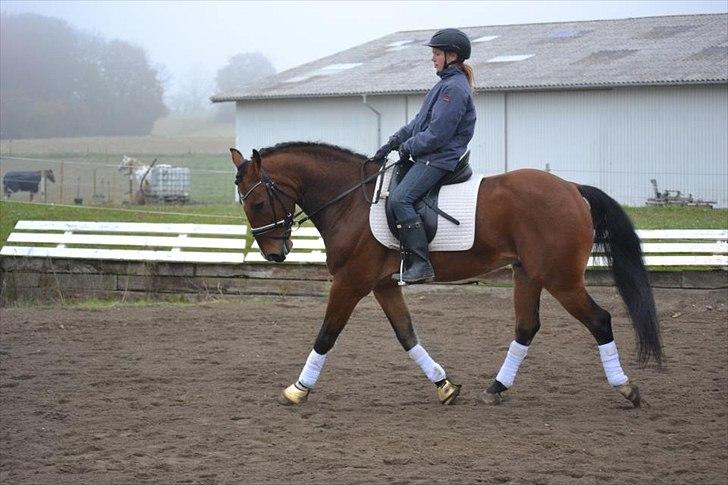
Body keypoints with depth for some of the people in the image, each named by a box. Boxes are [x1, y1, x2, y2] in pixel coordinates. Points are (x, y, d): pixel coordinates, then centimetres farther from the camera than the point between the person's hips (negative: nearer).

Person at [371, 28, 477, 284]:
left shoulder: (455, 88, -15)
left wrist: (408, 147, -8)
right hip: (428, 156, 11)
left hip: (440, 158, -11)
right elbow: (419, 121, 22)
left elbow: (437, 134, -20)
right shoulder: (446, 84, 19)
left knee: (400, 198, -25)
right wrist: (392, 144, 15)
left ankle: (420, 265, -28)